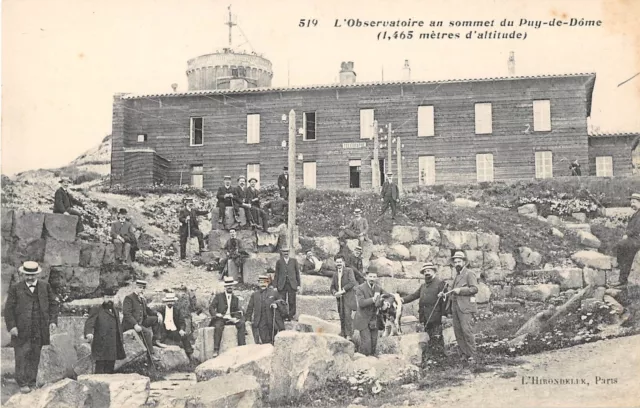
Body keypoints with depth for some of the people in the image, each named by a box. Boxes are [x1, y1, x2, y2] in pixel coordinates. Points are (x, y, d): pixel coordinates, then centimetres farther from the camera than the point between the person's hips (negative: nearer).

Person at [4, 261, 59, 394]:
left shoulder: (45, 286, 11)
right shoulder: (15, 288, 2)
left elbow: (53, 303, 14)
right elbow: (9, 308, 0)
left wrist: (53, 320, 2)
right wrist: (11, 326, -9)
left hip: (39, 329, 3)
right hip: (21, 329, -2)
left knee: (35, 356, 6)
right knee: (22, 355, -5)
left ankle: (31, 382, 14)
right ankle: (22, 384, 0)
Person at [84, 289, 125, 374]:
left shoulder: (115, 311, 22)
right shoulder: (96, 310, 2)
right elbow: (89, 322, -13)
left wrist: (122, 342, 22)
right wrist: (89, 333, -32)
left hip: (113, 347, 6)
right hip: (101, 346, -6)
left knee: (110, 370, 5)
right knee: (100, 369, -9)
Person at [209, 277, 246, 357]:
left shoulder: (236, 298, 17)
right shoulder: (218, 296, 8)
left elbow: (238, 311, 13)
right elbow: (211, 308, 2)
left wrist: (236, 318, -10)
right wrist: (216, 314, -18)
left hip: (231, 319, 3)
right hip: (220, 319, -3)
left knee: (241, 323, -25)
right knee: (218, 326, -35)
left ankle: (242, 346, -22)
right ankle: (216, 350, -34)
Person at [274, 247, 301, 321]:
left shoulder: (294, 261, 9)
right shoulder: (279, 262, 8)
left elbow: (297, 273, 10)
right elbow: (276, 274, 9)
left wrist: (298, 284, 5)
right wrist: (276, 286, 4)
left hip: (292, 284, 0)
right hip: (282, 285, 0)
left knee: (292, 302, 0)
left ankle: (291, 316, 8)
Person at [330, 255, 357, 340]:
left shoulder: (349, 271, 1)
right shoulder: (335, 274, 19)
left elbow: (352, 282, -12)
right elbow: (332, 287, 17)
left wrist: (343, 290, -16)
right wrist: (335, 292, -5)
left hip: (348, 297, -5)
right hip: (339, 298, 5)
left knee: (347, 315, -15)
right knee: (342, 317, 4)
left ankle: (349, 335, -13)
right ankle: (343, 334, 11)